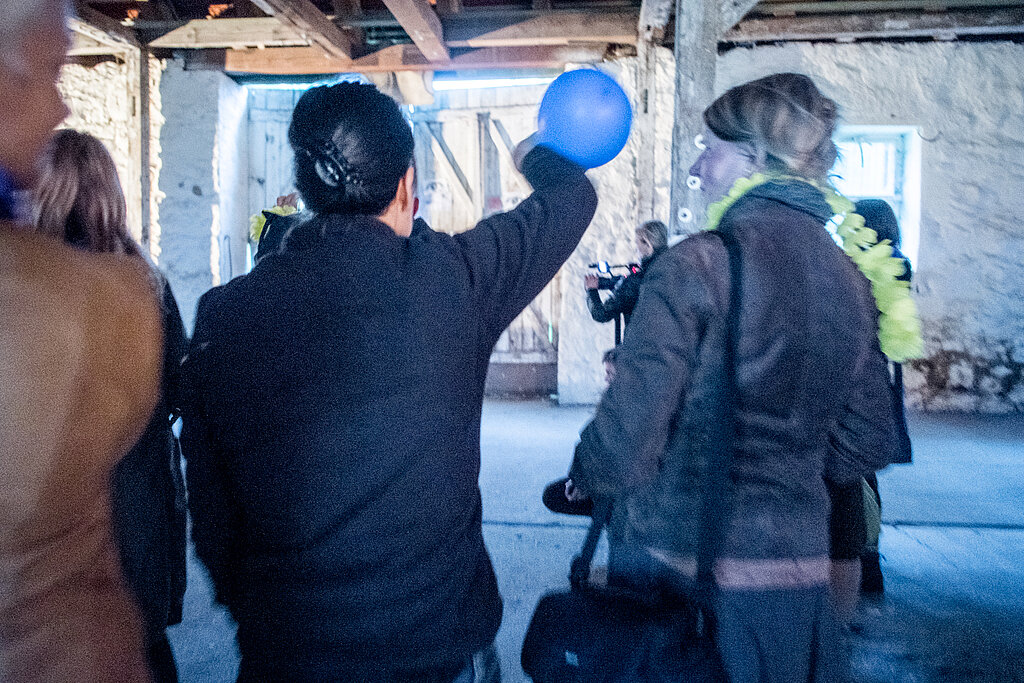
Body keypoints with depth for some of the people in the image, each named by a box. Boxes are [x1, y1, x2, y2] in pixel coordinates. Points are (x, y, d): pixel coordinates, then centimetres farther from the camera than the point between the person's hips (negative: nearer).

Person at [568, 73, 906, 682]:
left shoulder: (698, 265, -17)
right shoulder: (853, 282, 3)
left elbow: (625, 444, -18)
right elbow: (868, 447, 11)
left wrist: (580, 481, 3)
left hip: (682, 568, -6)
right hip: (798, 569, 6)